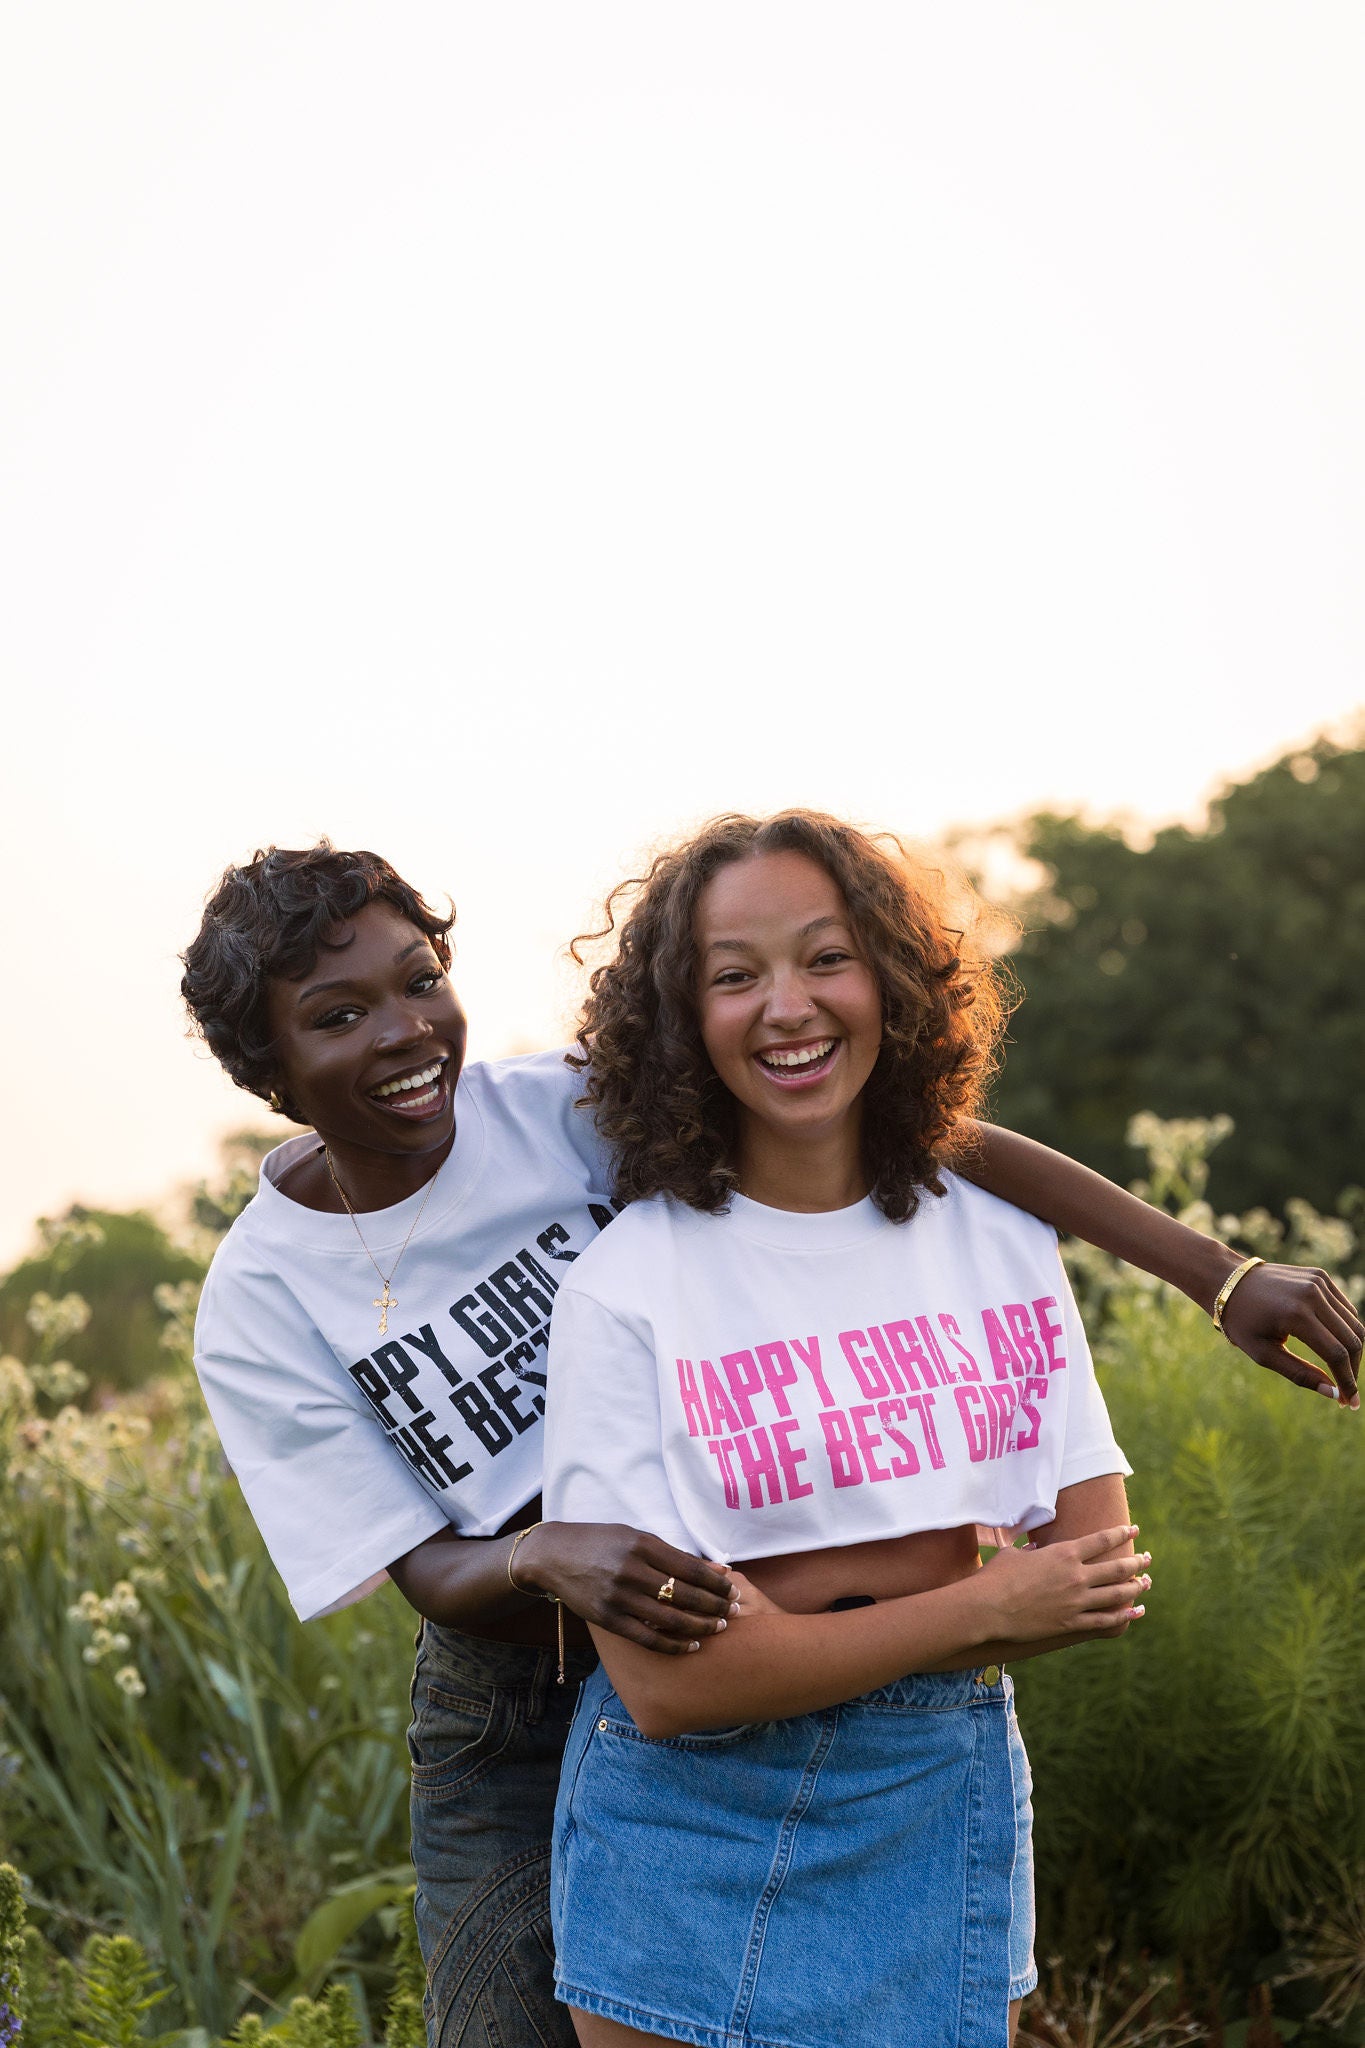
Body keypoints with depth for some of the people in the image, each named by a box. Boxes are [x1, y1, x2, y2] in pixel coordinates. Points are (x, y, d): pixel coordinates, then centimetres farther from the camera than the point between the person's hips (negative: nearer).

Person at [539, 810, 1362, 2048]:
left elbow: (1104, 1583, -3)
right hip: (692, 1827, -3)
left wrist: (793, 1638, -13)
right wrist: (984, 1604, -11)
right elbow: (666, 1683, -18)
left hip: (939, 1821, 3)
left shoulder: (1002, 1242, 1)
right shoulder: (629, 1285, -13)